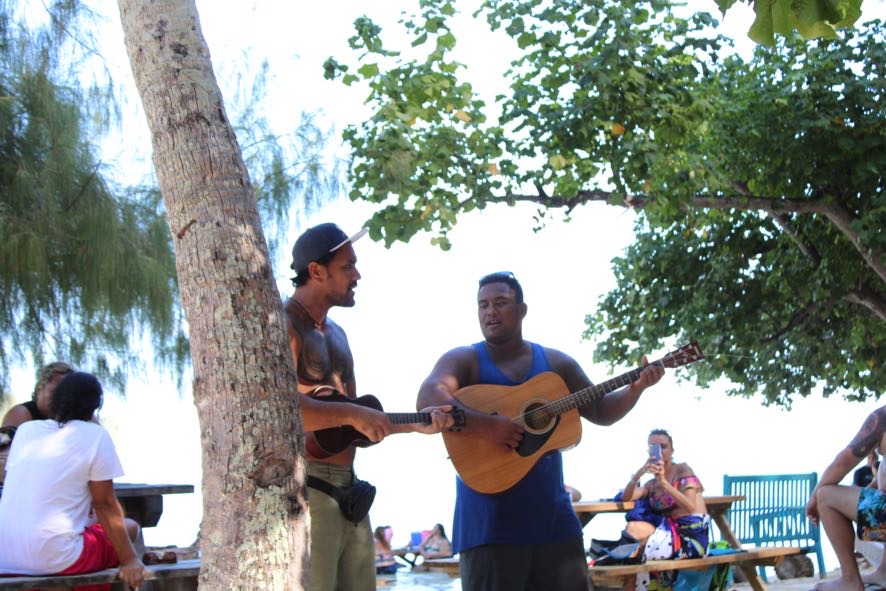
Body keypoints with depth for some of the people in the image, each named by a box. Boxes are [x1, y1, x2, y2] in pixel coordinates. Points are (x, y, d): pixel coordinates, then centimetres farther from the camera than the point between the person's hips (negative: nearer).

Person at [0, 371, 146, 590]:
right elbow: (105, 504, -5)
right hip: (55, 559, -6)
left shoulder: (25, 430, 12)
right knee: (130, 527, 18)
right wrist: (129, 560, 0)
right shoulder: (95, 435, -3)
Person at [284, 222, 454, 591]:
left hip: (348, 491, 9)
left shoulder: (336, 334, 19)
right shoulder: (283, 326, -10)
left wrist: (416, 423, 11)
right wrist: (352, 414, -22)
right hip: (303, 490, -9)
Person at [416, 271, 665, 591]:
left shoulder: (555, 362, 12)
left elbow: (600, 411, 18)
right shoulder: (464, 360, -1)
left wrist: (637, 387, 0)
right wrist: (487, 425, -31)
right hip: (489, 520, -4)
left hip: (553, 517, 4)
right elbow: (429, 399, -21)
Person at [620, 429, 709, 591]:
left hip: (693, 535, -6)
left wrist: (664, 482, -27)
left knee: (633, 528, -20)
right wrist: (639, 473, -18)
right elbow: (627, 498, -1)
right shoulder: (652, 484, 16)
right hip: (671, 532, 6)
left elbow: (690, 506, -15)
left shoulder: (683, 470, 0)